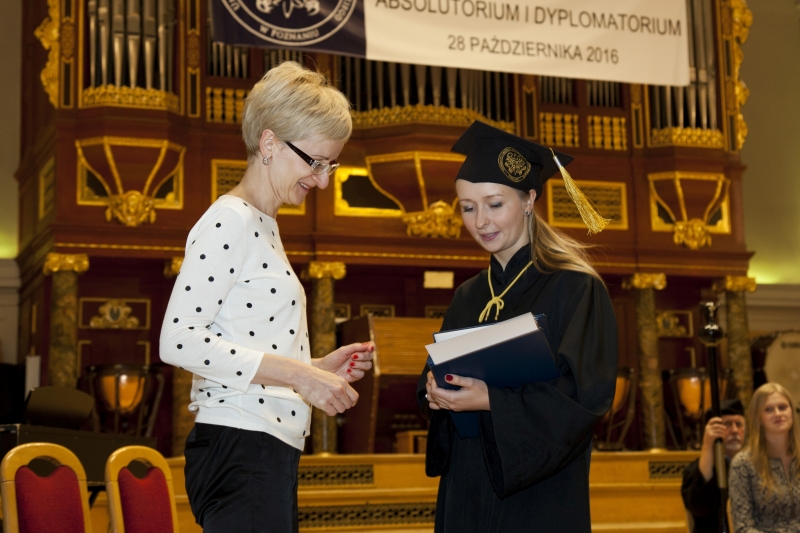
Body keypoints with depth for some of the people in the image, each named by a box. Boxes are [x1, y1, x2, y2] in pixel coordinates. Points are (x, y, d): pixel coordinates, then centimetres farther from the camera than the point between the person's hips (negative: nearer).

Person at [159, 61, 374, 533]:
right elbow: (179, 340, -19)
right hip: (240, 445, -9)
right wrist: (297, 374, -18)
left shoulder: (263, 225, 20)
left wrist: (320, 367, 10)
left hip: (270, 450, 9)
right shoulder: (230, 220, -9)